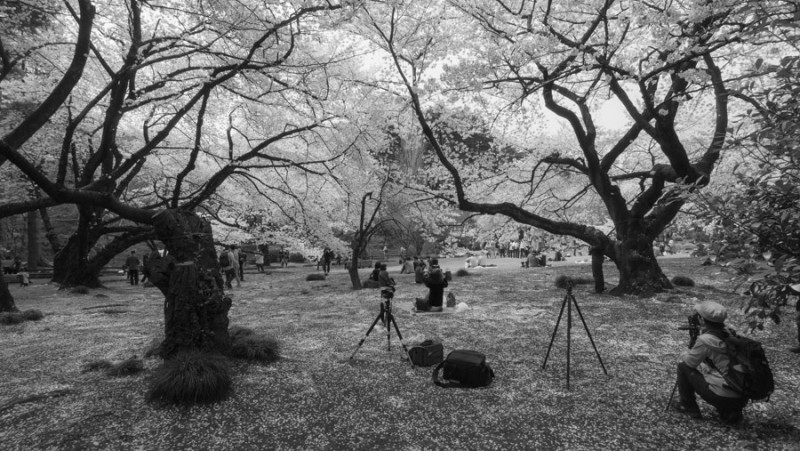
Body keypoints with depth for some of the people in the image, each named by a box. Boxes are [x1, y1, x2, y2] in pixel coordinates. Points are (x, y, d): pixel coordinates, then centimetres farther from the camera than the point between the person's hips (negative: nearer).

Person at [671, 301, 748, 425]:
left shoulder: (705, 340, -16)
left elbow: (689, 362, -2)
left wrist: (684, 354, 19)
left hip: (722, 398, -7)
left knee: (683, 366, 5)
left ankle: (688, 407, 17)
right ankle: (730, 412, 18)